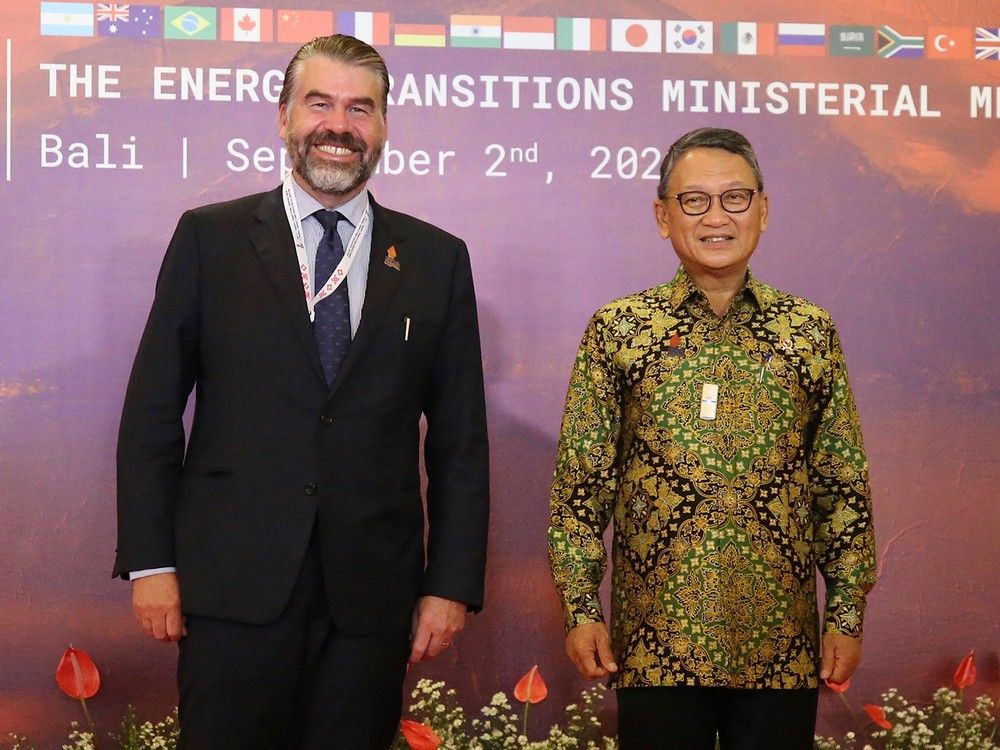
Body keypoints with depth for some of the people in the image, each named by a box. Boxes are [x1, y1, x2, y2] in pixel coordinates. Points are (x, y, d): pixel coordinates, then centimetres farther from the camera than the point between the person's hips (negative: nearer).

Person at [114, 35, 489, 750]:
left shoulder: (437, 259, 8)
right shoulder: (211, 238, 4)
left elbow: (460, 439, 7)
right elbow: (152, 412, 3)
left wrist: (452, 584, 2)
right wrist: (150, 561, -2)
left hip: (372, 596, 1)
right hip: (232, 585, -1)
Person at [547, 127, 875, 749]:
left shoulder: (811, 332, 5)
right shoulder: (617, 331, 1)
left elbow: (844, 483, 7)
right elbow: (581, 482, 2)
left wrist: (847, 615, 4)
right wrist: (581, 609, -3)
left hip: (782, 648, 1)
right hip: (656, 647, -1)